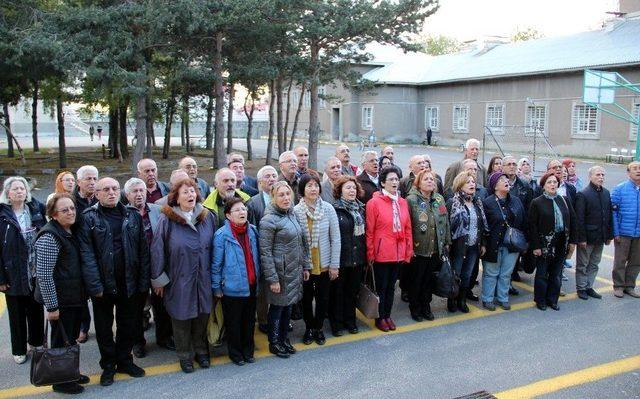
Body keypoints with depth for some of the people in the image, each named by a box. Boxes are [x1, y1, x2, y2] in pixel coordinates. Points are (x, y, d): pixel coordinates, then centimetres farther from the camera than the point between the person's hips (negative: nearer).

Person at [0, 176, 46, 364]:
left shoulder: (36, 209, 1)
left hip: (36, 272, 3)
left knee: (36, 310, 16)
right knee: (17, 313, 11)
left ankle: (37, 342, 35)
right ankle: (19, 350, 26)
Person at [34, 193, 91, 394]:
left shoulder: (71, 232, 8)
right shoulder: (50, 236, -19)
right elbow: (43, 274, -20)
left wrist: (84, 293, 15)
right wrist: (51, 306, -19)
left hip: (76, 297, 8)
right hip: (61, 300, -8)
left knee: (72, 338, 19)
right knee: (61, 340, 7)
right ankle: (60, 381, 24)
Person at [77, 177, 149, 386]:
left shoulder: (133, 215, 2)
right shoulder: (89, 218, -6)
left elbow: (143, 250, 1)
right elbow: (87, 254, -12)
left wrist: (143, 281, -3)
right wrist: (95, 286, -18)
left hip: (129, 282, 2)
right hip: (103, 283, -2)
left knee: (128, 324, 14)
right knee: (104, 327, 12)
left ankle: (124, 361, 33)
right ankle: (108, 365, 29)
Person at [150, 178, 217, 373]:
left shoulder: (208, 217, -2)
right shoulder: (167, 219, -13)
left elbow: (214, 246, 6)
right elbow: (157, 250, -8)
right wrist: (158, 278, -5)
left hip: (203, 279, 3)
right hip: (179, 280, -3)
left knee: (202, 315, 15)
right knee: (181, 318, 11)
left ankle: (201, 351, 36)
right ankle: (184, 355, 31)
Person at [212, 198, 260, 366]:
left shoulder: (252, 231, 0)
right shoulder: (222, 235, -15)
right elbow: (216, 264, -9)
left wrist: (258, 278, 12)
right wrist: (216, 287, -6)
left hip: (251, 285, 5)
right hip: (232, 287, -5)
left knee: (249, 320, 18)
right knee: (233, 322, 11)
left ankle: (248, 350, 36)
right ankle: (235, 352, 30)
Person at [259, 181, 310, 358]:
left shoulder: (292, 215, 7)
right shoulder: (269, 220, -16)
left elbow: (302, 243, 14)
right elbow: (265, 252, -17)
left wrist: (305, 266, 12)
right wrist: (272, 278, -17)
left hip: (294, 271, 7)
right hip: (280, 272, -7)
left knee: (288, 306, 17)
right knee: (277, 307, 7)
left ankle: (284, 339, 33)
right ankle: (274, 343, 24)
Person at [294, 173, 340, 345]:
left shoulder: (328, 208, -9)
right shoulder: (295, 211, -12)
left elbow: (335, 238, -5)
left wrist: (335, 264, -6)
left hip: (324, 264, 1)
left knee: (323, 298, 13)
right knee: (307, 298, 14)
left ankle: (318, 328, 34)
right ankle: (309, 328, 35)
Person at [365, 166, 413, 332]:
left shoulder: (403, 202, 6)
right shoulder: (374, 202, -10)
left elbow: (408, 229, 11)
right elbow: (369, 231, -8)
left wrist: (408, 251, 9)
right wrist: (370, 254, -8)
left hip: (399, 253, 5)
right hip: (382, 253, -5)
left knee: (391, 286, 16)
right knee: (381, 286, 7)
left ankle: (387, 315, 30)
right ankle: (380, 317, 22)